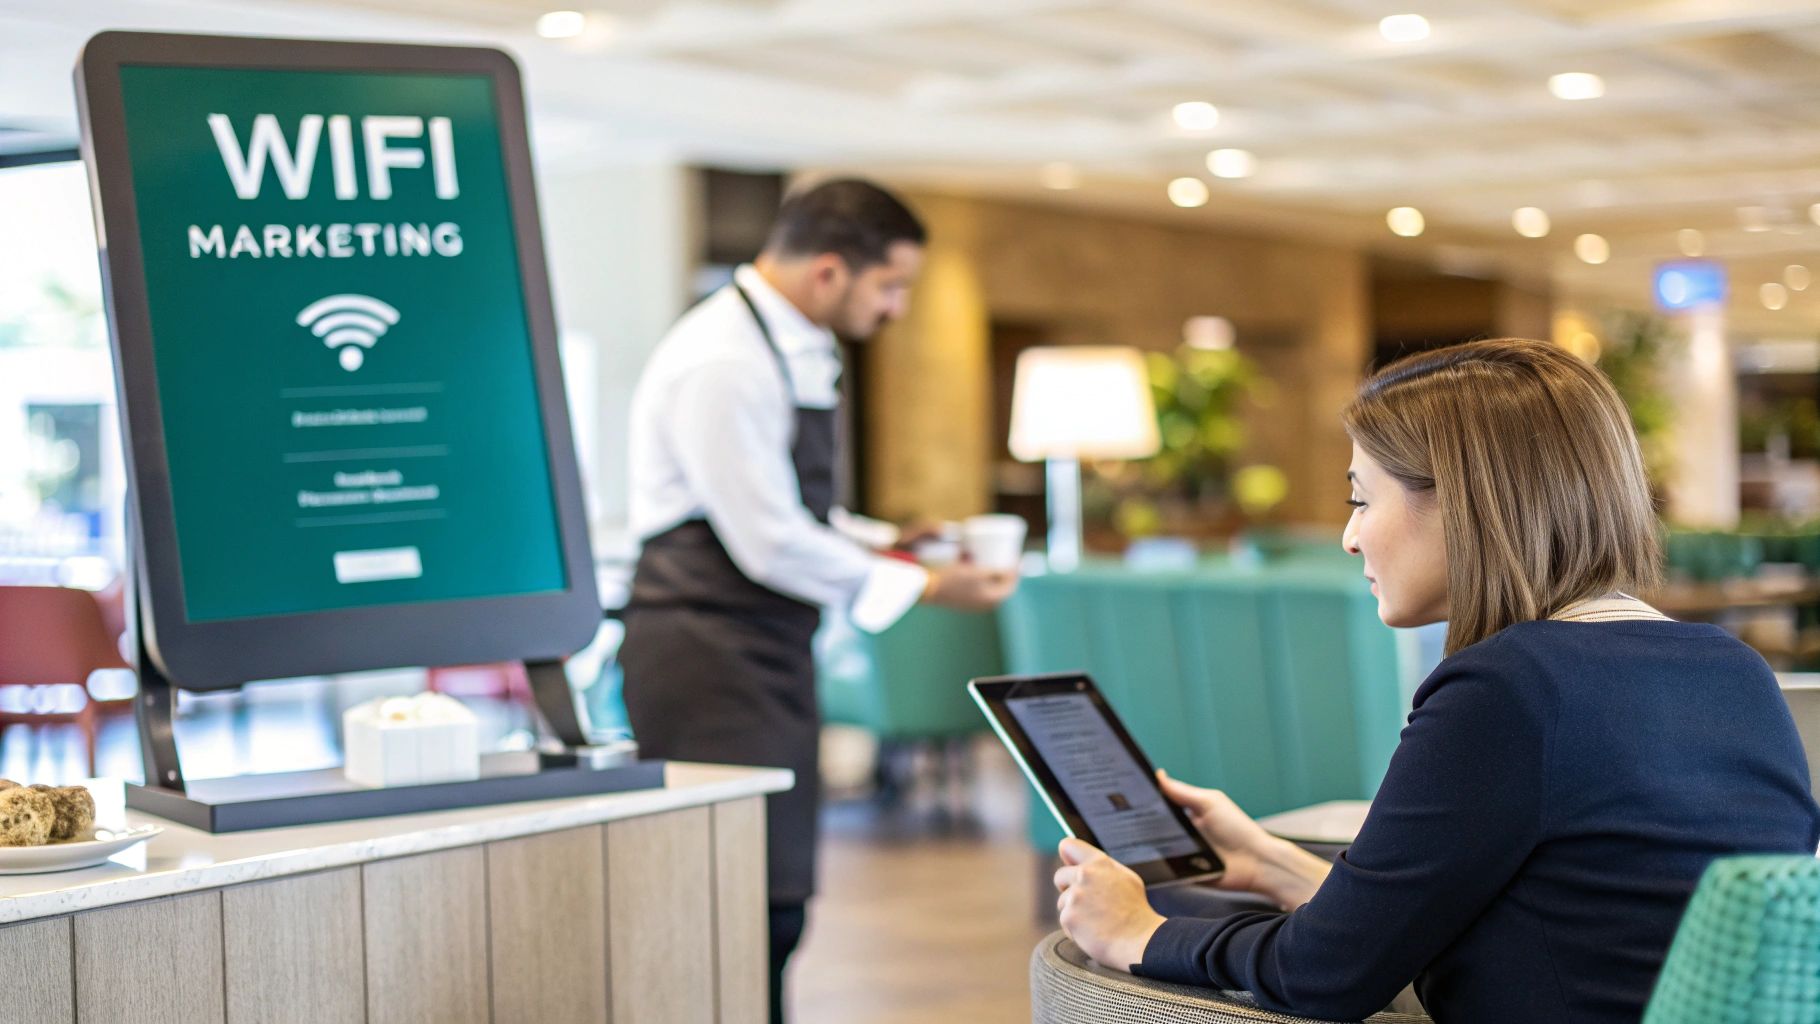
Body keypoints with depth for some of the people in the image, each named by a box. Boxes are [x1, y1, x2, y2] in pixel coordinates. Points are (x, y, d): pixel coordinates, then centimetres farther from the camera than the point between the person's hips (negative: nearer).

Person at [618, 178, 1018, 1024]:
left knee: (775, 907, 11)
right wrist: (922, 588, -13)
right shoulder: (722, 361, -19)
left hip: (770, 653, 10)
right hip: (709, 654, -10)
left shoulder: (798, 349, 13)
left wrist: (893, 544, 8)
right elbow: (768, 542, -20)